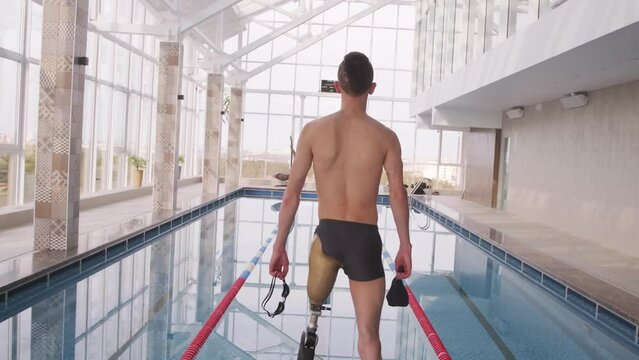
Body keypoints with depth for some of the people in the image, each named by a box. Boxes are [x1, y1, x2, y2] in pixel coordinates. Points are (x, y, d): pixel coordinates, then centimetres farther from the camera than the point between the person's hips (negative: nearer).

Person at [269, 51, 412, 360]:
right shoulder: (386, 137, -2)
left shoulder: (313, 130, -1)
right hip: (365, 239, -1)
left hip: (327, 234, 1)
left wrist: (279, 246, 7)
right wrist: (404, 247, 9)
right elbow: (398, 196, -2)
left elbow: (292, 194, 0)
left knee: (316, 299, 37)